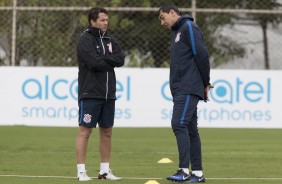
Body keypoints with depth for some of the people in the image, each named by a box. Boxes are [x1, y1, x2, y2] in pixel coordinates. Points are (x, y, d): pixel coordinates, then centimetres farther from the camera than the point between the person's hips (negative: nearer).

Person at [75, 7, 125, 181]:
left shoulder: (110, 40, 14)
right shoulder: (85, 40, -7)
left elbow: (121, 59, -1)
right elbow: (94, 62, -20)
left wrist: (103, 59, -13)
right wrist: (111, 61, -5)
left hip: (108, 94, 7)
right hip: (90, 93, -7)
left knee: (107, 131, 10)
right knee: (85, 131, -5)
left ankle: (105, 170, 17)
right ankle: (81, 171, -3)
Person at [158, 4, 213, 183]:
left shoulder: (189, 27, -7)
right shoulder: (178, 32, 23)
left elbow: (202, 54, -14)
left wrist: (206, 83, -10)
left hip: (189, 88, -10)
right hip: (182, 89, 10)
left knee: (179, 124, -16)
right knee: (190, 129, 8)